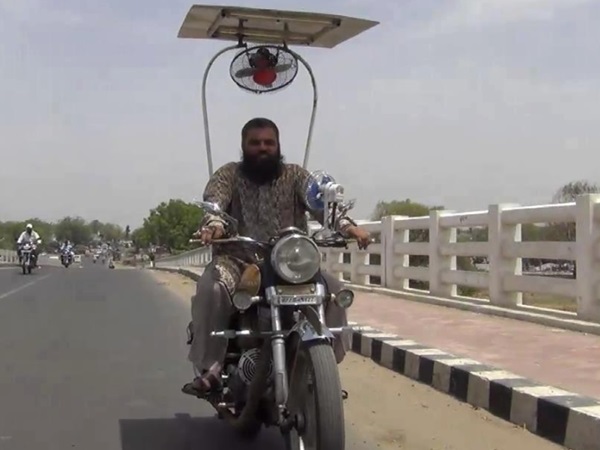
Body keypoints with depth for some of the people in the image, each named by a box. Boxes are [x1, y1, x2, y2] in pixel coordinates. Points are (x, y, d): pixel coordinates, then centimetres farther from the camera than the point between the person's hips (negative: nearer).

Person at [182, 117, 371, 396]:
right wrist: (214, 223, -39)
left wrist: (346, 225, -29)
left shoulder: (295, 176, 10)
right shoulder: (229, 174, 7)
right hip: (238, 260, -1)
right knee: (212, 288, -32)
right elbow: (214, 200, -14)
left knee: (333, 289, -18)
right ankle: (210, 369, -24)